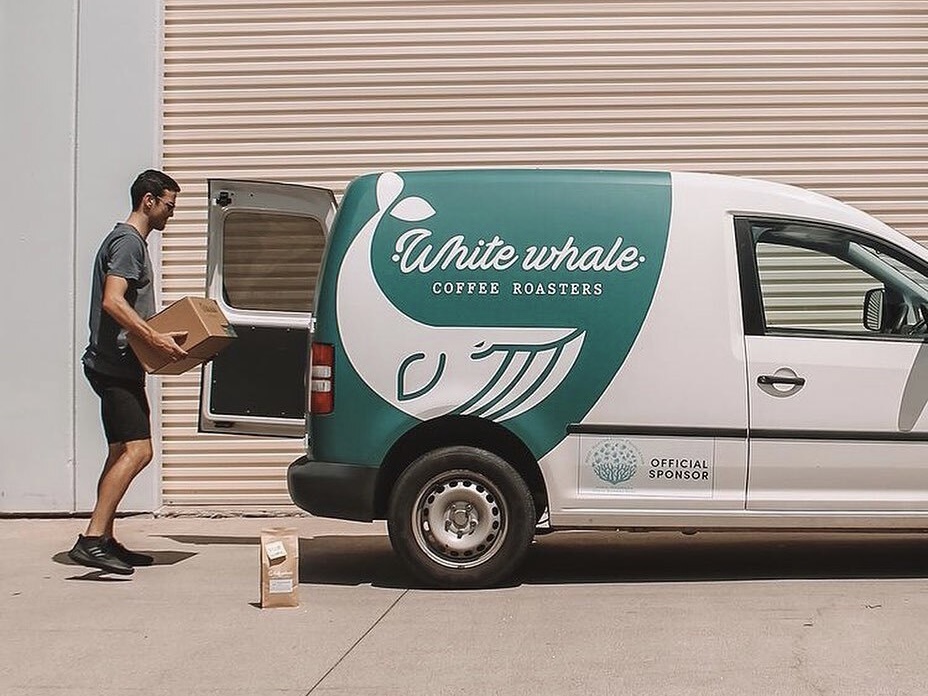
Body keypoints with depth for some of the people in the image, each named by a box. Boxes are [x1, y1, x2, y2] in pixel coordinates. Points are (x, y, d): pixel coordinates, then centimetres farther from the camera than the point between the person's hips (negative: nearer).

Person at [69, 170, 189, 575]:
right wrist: (155, 339, -26)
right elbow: (113, 302, -23)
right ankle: (91, 540, -21)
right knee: (137, 450, -17)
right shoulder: (128, 241, -11)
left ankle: (104, 541, 15)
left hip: (117, 365, 11)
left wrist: (159, 335, 20)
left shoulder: (132, 241, 22)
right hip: (115, 364, -11)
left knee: (121, 452, 11)